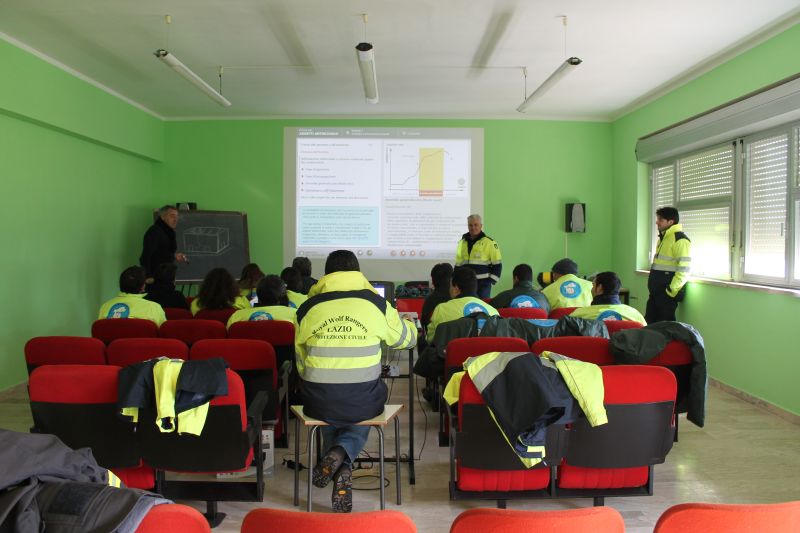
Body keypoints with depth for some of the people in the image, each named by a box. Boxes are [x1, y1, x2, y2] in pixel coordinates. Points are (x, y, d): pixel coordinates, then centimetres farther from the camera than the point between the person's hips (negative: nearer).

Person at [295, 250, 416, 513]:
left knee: (329, 420, 34)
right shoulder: (377, 304, -1)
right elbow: (407, 338, 15)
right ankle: (341, 454, 1)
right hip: (364, 403, -1)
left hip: (319, 403, 1)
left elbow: (300, 362, 12)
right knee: (361, 421, 31)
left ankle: (337, 463, 8)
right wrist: (405, 322, 38)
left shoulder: (307, 308, 2)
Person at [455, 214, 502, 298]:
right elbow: (458, 264, 20)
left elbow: (497, 264, -2)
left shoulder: (489, 243, -2)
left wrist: (491, 281, -9)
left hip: (483, 283, -4)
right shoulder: (462, 242, 13)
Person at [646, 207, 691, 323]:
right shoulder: (663, 238, 16)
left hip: (667, 293, -9)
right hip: (656, 291, 9)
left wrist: (671, 290, -19)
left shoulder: (680, 240, -14)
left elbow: (684, 269, -20)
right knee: (649, 323, 12)